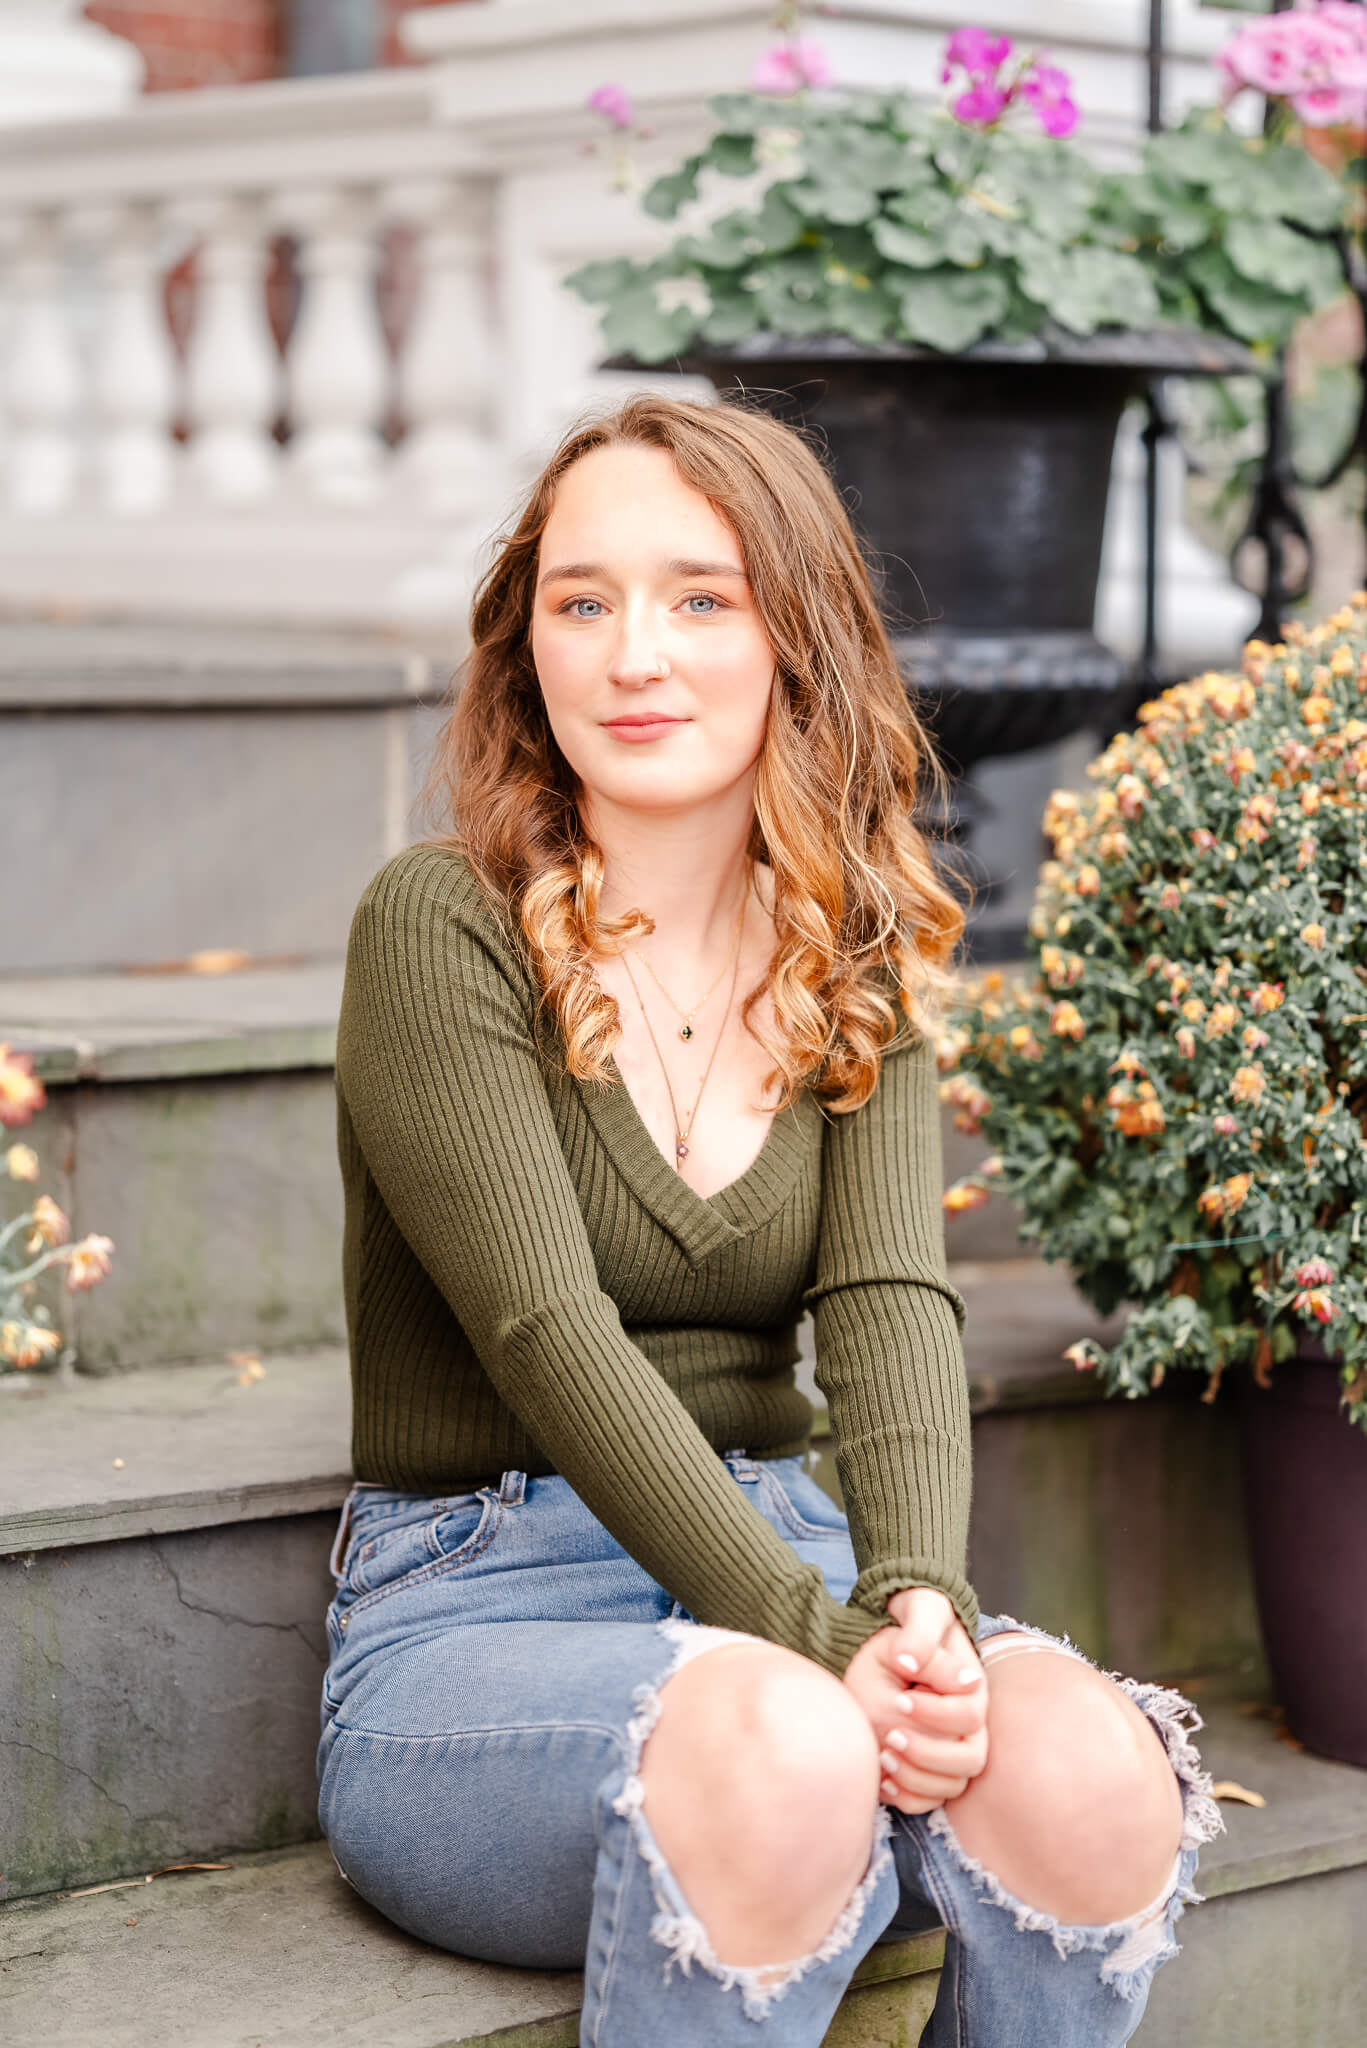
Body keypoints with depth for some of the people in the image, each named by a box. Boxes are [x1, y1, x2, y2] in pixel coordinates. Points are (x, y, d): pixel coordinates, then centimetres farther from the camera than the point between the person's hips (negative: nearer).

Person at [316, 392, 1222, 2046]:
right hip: (472, 1604, -4)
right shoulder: (439, 925, -7)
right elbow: (553, 1339, -17)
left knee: (1088, 1769, -27)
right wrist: (814, 1636, -28)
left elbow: (891, 1303, -7)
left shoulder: (854, 962, 9)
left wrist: (916, 1598, -26)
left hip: (787, 1564, 4)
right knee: (778, 1753, -37)